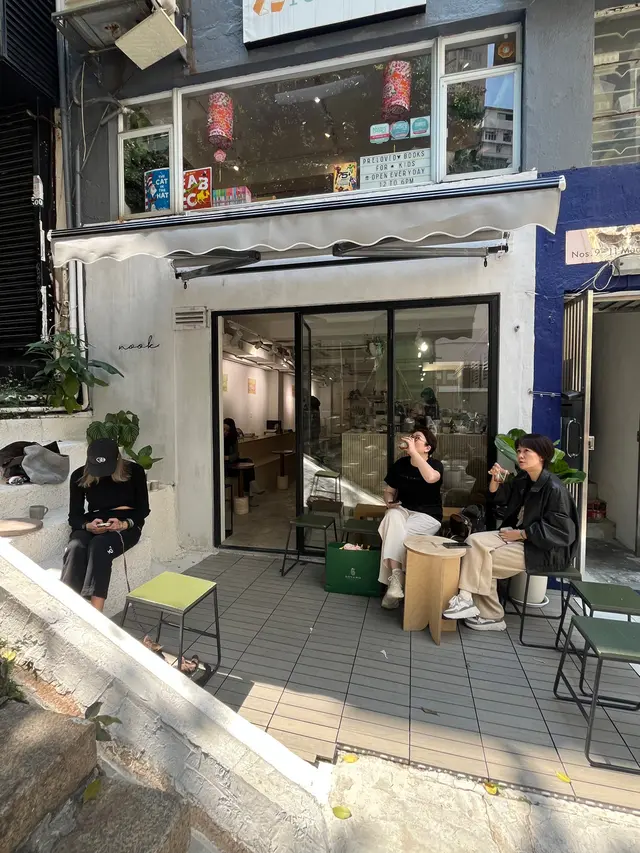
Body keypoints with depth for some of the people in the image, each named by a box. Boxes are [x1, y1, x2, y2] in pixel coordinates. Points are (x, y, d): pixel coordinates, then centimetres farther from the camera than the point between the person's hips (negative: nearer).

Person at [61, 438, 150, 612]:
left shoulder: (134, 471, -6)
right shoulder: (79, 476, -1)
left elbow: (143, 509, -3)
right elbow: (74, 515, 1)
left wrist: (124, 524, -22)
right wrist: (88, 525, -22)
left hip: (127, 525, -3)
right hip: (91, 525, 3)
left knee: (99, 545, -34)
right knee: (75, 548, -31)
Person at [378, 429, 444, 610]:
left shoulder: (435, 464, -9)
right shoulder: (400, 464, 4)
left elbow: (431, 478, -36)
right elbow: (389, 491, 14)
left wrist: (413, 451, -33)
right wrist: (389, 502, -9)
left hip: (427, 515, -3)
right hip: (402, 510, 3)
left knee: (399, 535, -30)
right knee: (392, 520, -32)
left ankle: (394, 578, -11)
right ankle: (396, 577, -31)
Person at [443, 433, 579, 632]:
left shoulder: (553, 488, -20)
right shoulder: (523, 479, 4)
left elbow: (559, 531, -22)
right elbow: (498, 497, 17)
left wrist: (520, 533, -18)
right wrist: (495, 480, -5)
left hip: (544, 549, -8)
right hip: (517, 535, 8)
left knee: (483, 561, -14)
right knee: (474, 541, -11)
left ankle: (491, 616, 3)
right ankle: (467, 599, -12)